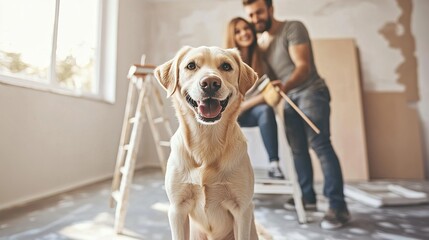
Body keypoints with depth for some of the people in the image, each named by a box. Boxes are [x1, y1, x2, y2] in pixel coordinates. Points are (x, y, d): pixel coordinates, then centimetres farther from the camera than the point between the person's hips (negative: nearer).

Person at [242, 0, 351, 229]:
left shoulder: (293, 28, -8)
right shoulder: (260, 41, 12)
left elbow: (303, 66, -20)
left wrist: (286, 85, -38)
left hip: (311, 92, -6)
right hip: (289, 99, 6)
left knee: (320, 144, -17)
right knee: (298, 149, 4)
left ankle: (338, 206, -12)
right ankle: (308, 196, 17)